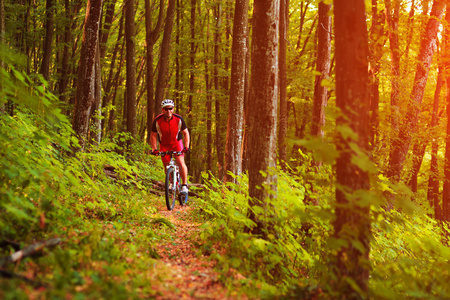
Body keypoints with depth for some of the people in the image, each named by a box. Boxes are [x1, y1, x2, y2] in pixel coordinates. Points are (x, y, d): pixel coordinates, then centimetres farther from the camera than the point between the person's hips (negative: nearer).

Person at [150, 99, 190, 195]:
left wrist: (186, 146, -18)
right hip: (164, 145, 1)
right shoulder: (157, 121, -20)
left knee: (181, 163, -18)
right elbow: (153, 135, -6)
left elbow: (185, 133, -7)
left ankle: (184, 185, -10)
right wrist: (154, 149, -16)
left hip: (177, 142, -1)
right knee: (166, 166, 1)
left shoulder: (178, 119, -20)